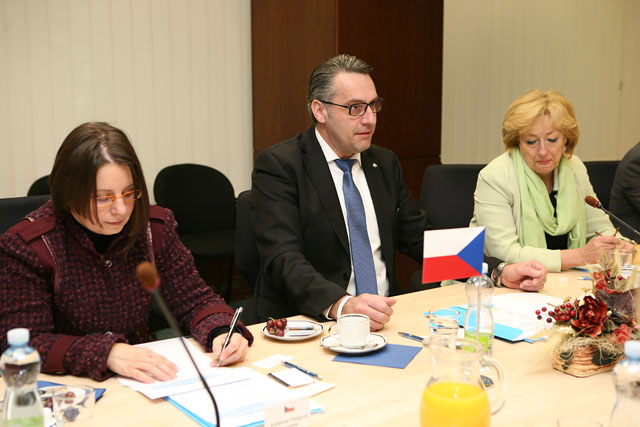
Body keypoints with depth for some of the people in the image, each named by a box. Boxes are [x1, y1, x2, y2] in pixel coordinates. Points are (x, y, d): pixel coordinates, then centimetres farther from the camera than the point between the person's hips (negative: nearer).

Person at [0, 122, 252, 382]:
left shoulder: (155, 227, 0)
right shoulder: (24, 247, -13)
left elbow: (193, 300, 5)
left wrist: (221, 332, -17)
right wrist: (106, 352, -31)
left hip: (144, 381, 2)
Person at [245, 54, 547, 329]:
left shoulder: (385, 163, 12)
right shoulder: (279, 165, -9)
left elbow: (420, 238, 13)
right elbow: (283, 259, -20)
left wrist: (500, 272, 0)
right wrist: (341, 304, -38)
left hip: (384, 315, 4)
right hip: (310, 319, -4)